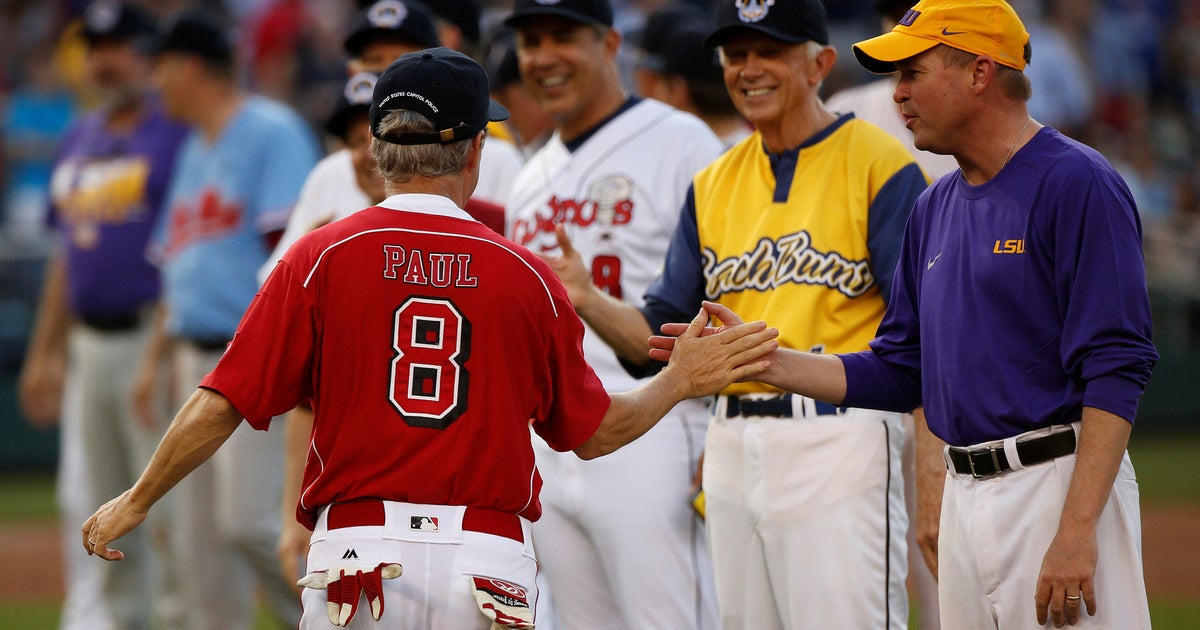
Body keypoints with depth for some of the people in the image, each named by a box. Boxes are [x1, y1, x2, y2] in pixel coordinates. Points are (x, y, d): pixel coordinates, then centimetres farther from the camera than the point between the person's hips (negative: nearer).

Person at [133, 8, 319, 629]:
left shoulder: (273, 131, -7)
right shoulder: (194, 150, 21)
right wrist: (156, 356, 19)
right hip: (196, 361, 9)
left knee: (249, 520, -18)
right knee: (198, 536, 6)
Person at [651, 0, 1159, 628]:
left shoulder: (1075, 185, -10)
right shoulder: (936, 207, 17)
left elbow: (1116, 368, -17)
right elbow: (899, 374, 21)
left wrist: (1076, 530, -24)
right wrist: (766, 361, 10)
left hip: (1061, 483, -8)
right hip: (965, 498, 8)